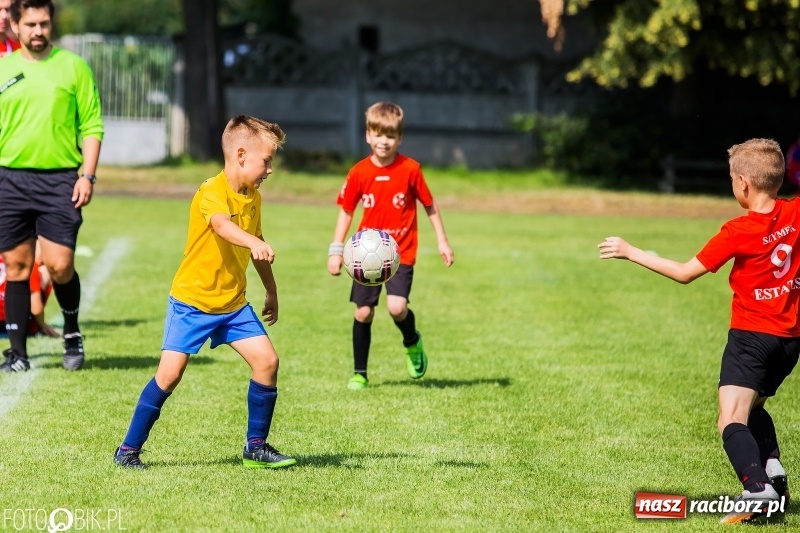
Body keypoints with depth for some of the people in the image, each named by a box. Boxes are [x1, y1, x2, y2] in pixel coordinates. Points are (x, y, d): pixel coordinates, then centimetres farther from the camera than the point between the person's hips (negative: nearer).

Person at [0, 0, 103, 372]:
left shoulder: (73, 66, 3)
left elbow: (92, 125, 3)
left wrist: (87, 175, -6)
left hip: (59, 178, -2)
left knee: (60, 266, -8)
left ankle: (72, 333, 18)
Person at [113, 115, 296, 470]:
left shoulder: (253, 197, 6)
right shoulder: (212, 192, -20)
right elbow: (222, 225, -42)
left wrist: (271, 292, 28)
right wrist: (254, 243, -61)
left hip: (233, 302, 7)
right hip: (192, 299, -7)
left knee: (267, 361, -5)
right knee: (169, 374, -10)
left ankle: (256, 447, 8)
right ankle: (129, 449, 3)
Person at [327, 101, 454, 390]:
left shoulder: (410, 169, -7)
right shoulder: (359, 172, -3)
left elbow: (429, 205, 3)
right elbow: (346, 210, 6)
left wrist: (442, 241, 4)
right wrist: (336, 250, 0)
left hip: (401, 254, -2)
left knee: (397, 307, -20)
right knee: (363, 312, 1)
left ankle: (412, 342, 14)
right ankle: (359, 373, 15)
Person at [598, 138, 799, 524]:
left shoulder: (739, 231, -14)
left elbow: (685, 273, -8)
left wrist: (631, 253, 0)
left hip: (752, 334, -7)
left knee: (731, 420, -15)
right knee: (753, 407, 28)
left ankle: (756, 486, -37)